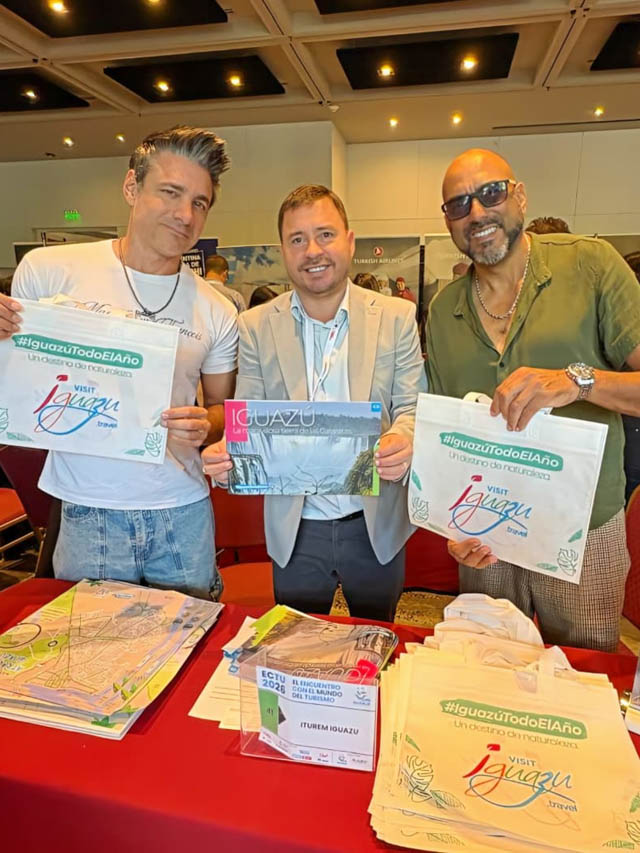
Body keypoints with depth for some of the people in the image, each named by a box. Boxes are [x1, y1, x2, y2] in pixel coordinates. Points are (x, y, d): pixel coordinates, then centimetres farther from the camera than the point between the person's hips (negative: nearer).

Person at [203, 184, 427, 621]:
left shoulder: (397, 317, -5)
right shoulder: (255, 326, -3)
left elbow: (412, 407, -5)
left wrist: (403, 439, -28)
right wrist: (224, 455, -23)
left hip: (377, 525, 1)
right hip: (295, 527, 0)